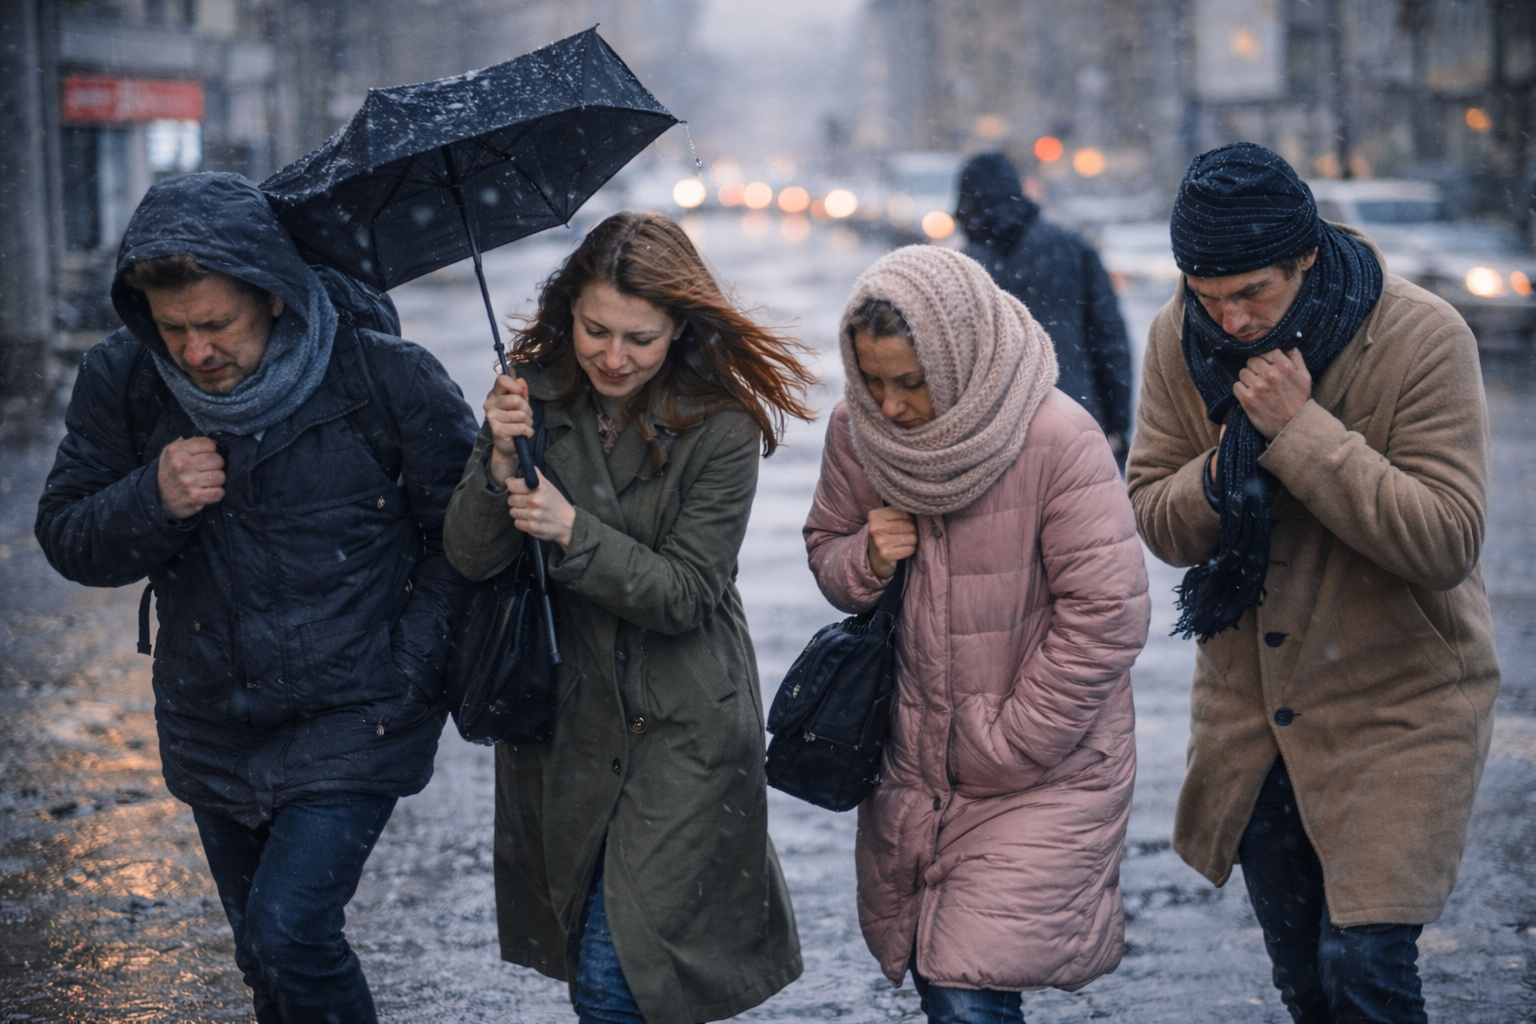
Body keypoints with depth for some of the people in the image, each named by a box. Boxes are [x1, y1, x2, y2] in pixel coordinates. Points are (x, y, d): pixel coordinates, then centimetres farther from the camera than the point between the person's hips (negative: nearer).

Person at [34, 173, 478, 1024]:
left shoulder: (387, 379, -17)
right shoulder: (121, 381, -9)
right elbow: (66, 539, -3)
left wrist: (410, 660, -12)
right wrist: (153, 501, -23)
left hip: (352, 724, -4)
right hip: (212, 726, 4)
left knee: (289, 930, -17)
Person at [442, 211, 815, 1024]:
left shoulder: (721, 428, -15)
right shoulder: (537, 394, -4)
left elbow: (683, 593, -16)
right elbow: (470, 557, -7)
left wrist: (571, 528, -28)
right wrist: (499, 461, -25)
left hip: (681, 728, -4)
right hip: (563, 710, 5)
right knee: (584, 954, 17)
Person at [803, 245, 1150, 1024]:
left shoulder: (1060, 441, -20)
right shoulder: (856, 430, -4)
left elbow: (1105, 614, -18)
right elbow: (825, 547, 13)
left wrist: (1007, 748, -14)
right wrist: (863, 562, -13)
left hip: (1045, 776, -5)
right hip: (910, 769, 5)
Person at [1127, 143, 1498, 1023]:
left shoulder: (1423, 339, -20)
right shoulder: (1179, 340, -6)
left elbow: (1448, 538, -26)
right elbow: (1157, 523, -1)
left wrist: (1302, 431, -31)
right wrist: (1221, 473, -23)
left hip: (1398, 704, -5)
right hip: (1251, 706, 5)